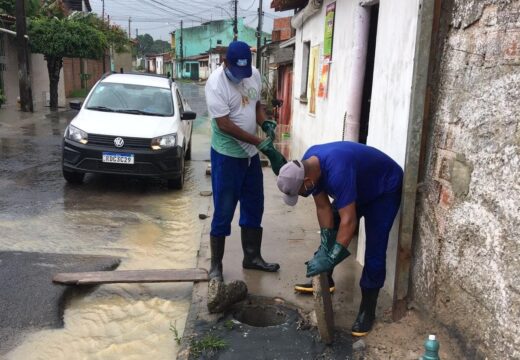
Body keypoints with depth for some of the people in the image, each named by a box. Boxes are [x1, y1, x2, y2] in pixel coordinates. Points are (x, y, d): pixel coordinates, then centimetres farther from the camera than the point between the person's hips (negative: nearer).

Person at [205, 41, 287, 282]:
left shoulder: (254, 74, 1)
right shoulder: (215, 83, -19)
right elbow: (225, 125, -24)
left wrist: (265, 123, -8)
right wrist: (261, 143, -26)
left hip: (250, 154, 7)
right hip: (226, 156, -7)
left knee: (254, 207, 14)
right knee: (223, 212, -1)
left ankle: (252, 257, 29)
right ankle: (216, 265, 14)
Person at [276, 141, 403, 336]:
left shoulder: (337, 171, -43)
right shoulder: (307, 165, -18)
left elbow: (348, 221, -42)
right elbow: (323, 207, -11)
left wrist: (329, 259, -38)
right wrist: (324, 248, -14)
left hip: (385, 189, -8)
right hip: (359, 186, 8)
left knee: (374, 250, -12)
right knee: (330, 232, 11)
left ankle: (367, 310, -2)